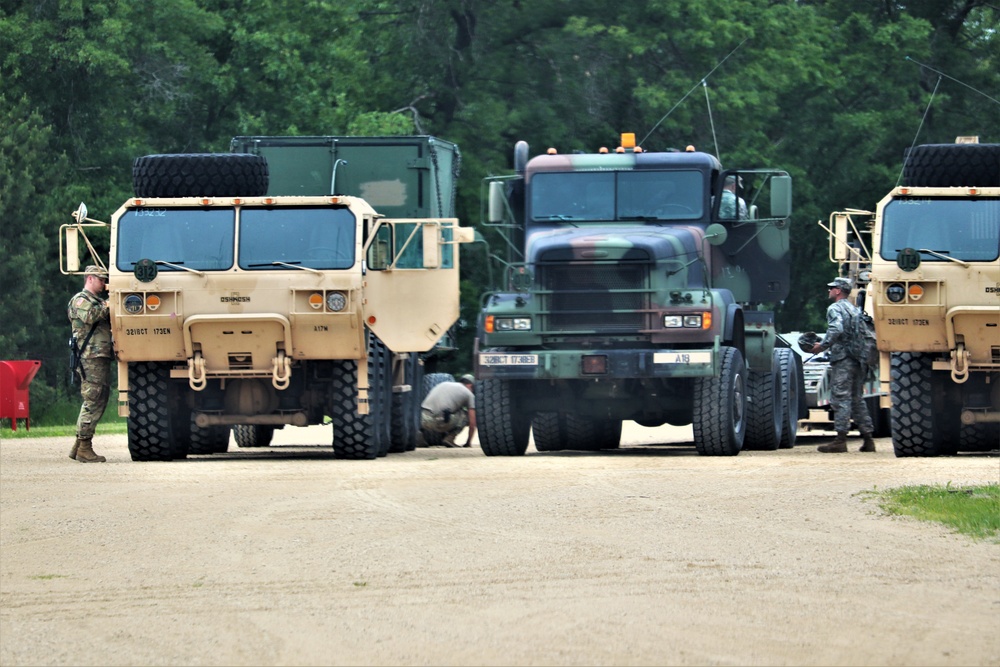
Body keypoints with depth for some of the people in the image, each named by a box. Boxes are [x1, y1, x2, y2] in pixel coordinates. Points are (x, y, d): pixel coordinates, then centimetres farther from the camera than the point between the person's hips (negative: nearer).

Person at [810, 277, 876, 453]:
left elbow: (836, 329, -22)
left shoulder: (835, 308, -5)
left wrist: (822, 346, -12)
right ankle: (867, 439, 10)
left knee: (840, 399, -8)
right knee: (857, 399, 12)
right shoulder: (854, 309, 21)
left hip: (843, 359, -8)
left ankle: (840, 440, -13)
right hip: (858, 359, 8)